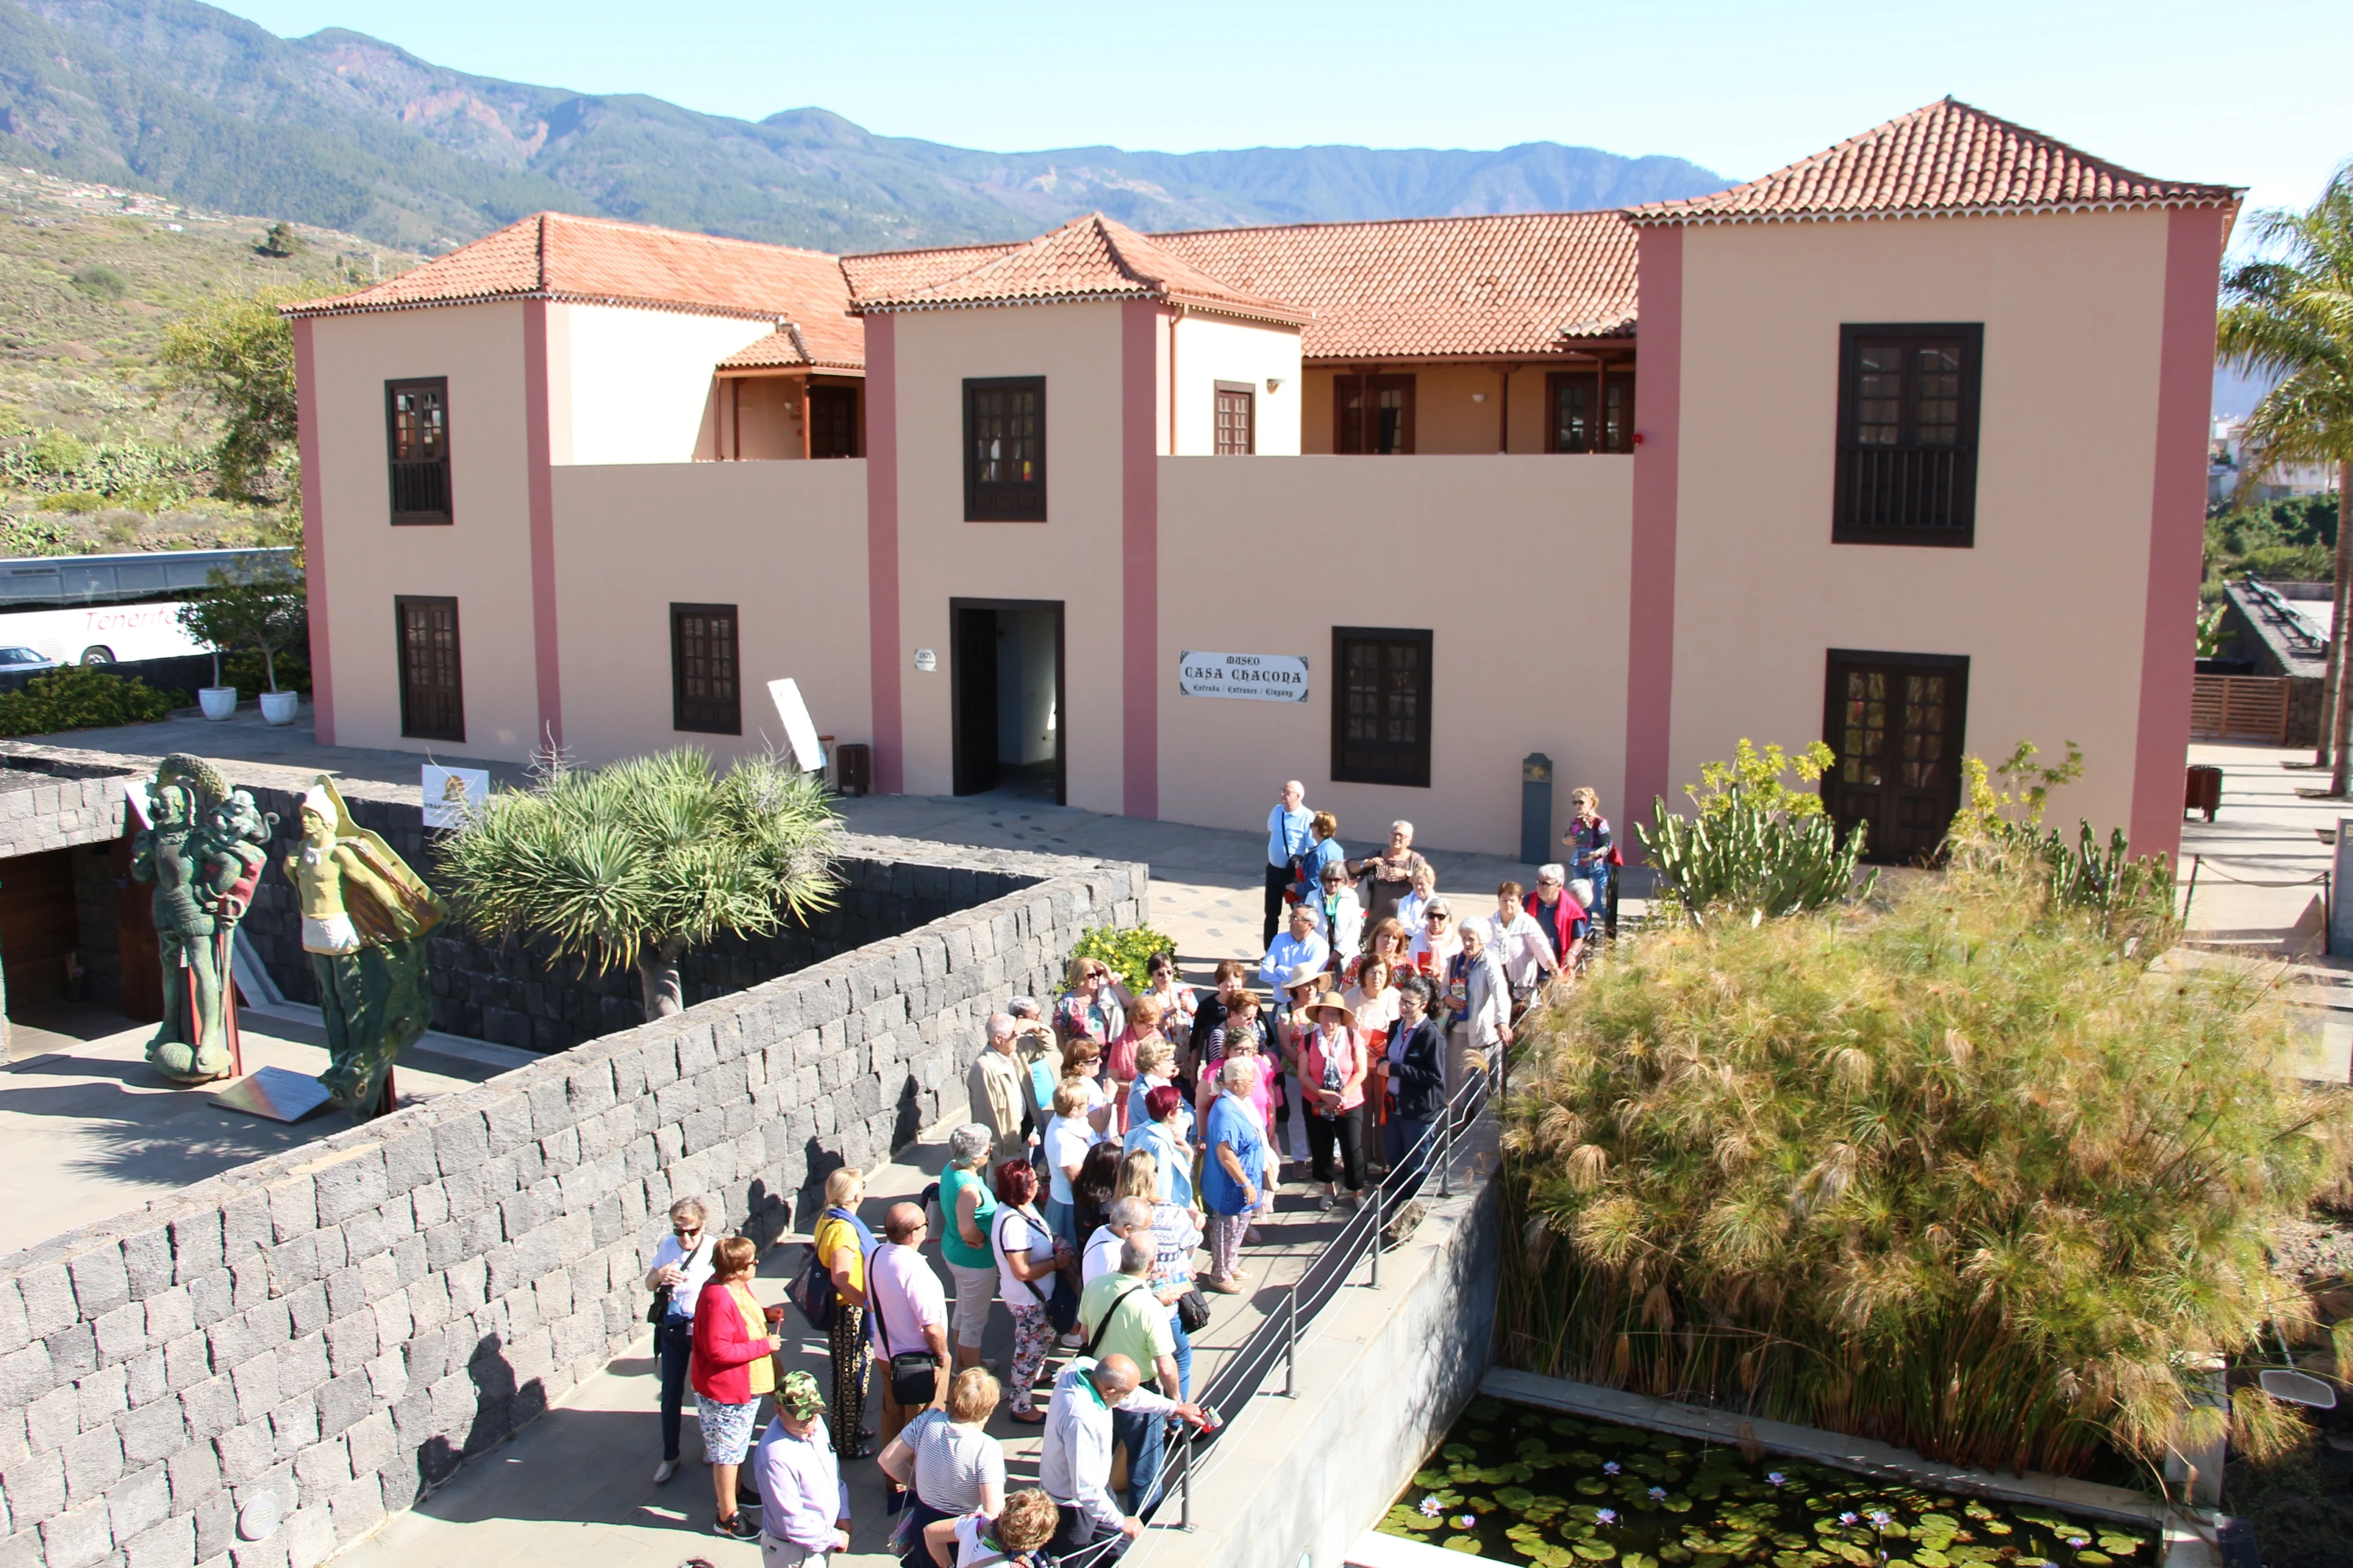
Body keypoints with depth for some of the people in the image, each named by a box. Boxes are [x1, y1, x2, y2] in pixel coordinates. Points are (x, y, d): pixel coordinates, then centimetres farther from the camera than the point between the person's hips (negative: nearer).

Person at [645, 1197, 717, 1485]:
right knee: (671, 1393, 9)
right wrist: (660, 1275, -17)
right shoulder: (668, 1245, -5)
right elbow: (649, 1285, 6)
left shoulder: (715, 1249, -17)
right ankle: (670, 1457, 24)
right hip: (673, 1329, 3)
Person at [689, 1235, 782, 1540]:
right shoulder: (717, 1299, -31)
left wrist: (766, 1316, 1)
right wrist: (764, 1346, -24)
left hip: (745, 1386, 9)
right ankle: (727, 1518, 19)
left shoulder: (739, 1286, -1)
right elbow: (719, 1351, -31)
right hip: (724, 1392, -9)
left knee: (738, 1446, 27)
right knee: (727, 1452, 6)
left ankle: (734, 1490, 46)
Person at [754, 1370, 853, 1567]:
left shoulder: (814, 1424, -8)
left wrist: (843, 1515, 1)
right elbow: (792, 1523, -26)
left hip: (820, 1539, 7)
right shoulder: (777, 1458, -33)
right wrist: (835, 1538, -15)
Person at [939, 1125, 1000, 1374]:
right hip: (975, 1260, -9)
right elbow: (967, 1228, -44)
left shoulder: (951, 1168, -6)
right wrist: (982, 1239, -24)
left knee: (963, 1309, 27)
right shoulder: (969, 1187, -34)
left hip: (953, 1251, 9)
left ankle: (963, 1363, 47)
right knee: (975, 1321, 9)